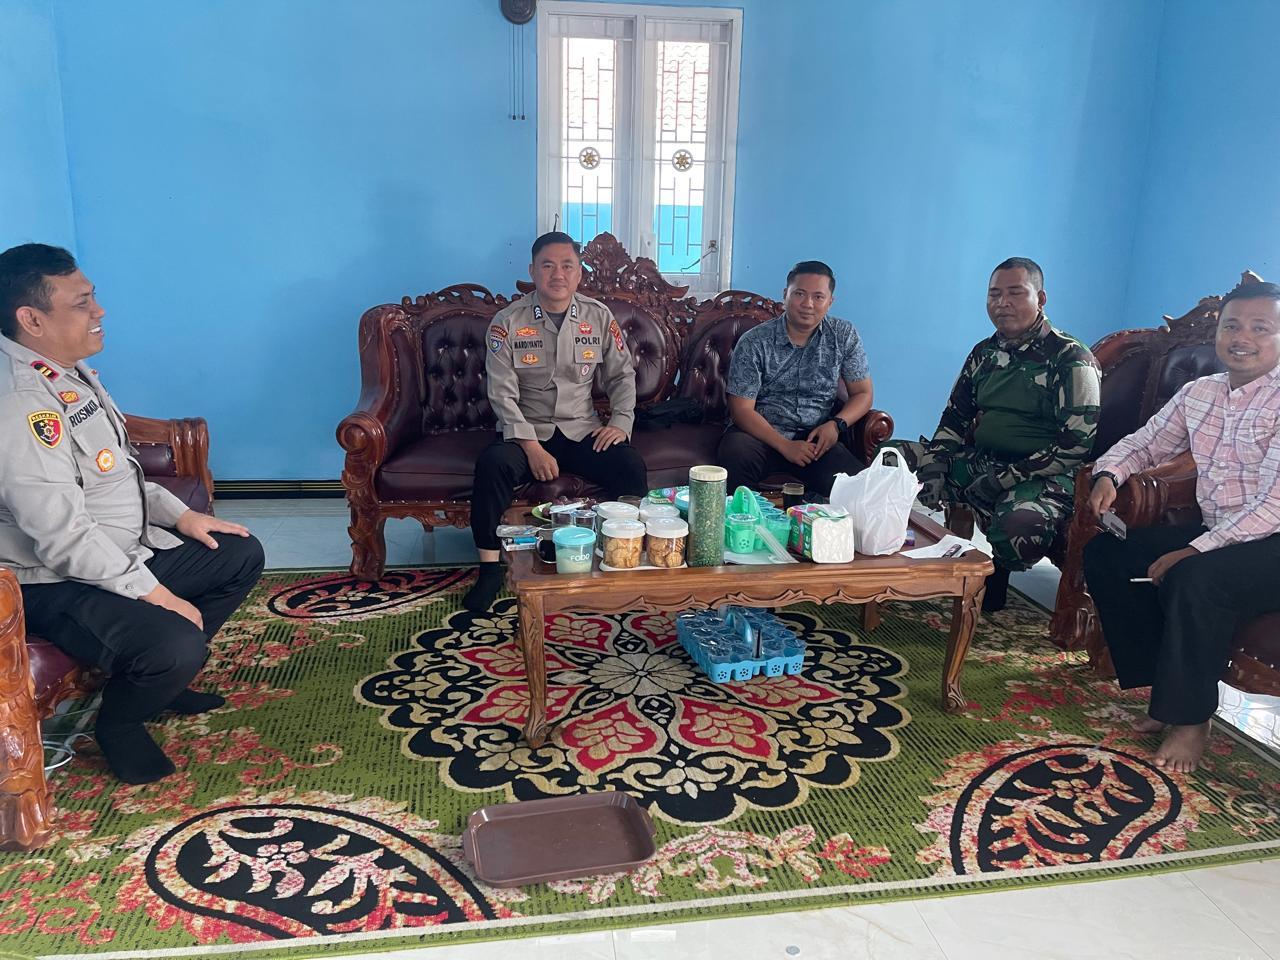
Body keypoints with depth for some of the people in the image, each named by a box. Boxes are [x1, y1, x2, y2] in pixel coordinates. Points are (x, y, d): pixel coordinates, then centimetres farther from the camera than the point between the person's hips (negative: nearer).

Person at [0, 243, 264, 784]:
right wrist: (152, 592, -23)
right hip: (57, 584, -10)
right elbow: (63, 537, -29)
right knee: (177, 644, -31)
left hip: (127, 551, 10)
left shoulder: (68, 370, 6)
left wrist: (178, 513, 8)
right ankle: (118, 723, 5)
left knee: (242, 556, 14)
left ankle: (158, 675, 23)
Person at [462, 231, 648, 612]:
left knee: (632, 466, -26)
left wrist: (621, 421, -6)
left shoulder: (599, 316, 2)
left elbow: (623, 374, 11)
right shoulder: (508, 323, -6)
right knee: (492, 463, -33)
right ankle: (490, 568, -20)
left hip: (583, 431, 2)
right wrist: (531, 446, -21)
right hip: (526, 431, -2)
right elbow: (502, 394, -11)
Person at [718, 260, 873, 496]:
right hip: (761, 432, -2)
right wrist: (785, 446, -20)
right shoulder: (754, 342, -6)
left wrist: (837, 424, -11)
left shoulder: (845, 336, 4)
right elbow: (742, 409, -9)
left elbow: (862, 393, 10)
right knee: (735, 455, -36)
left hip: (816, 437, 2)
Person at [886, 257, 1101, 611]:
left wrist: (1005, 479, -17)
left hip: (1042, 477, -6)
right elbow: (955, 419, 17)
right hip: (978, 462, 7)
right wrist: (934, 467, -2)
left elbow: (1077, 445, -14)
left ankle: (991, 582, -4)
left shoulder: (1071, 359, -8)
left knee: (1021, 526, -40)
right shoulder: (984, 353, 12)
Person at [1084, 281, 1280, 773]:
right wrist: (1108, 475, -5)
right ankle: (1165, 690, 2)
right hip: (1213, 534, 8)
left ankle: (1190, 715, -12)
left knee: (1192, 580, -34)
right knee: (1104, 554, -4)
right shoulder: (1199, 393, 9)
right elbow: (1144, 443, 18)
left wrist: (1193, 551, -27)